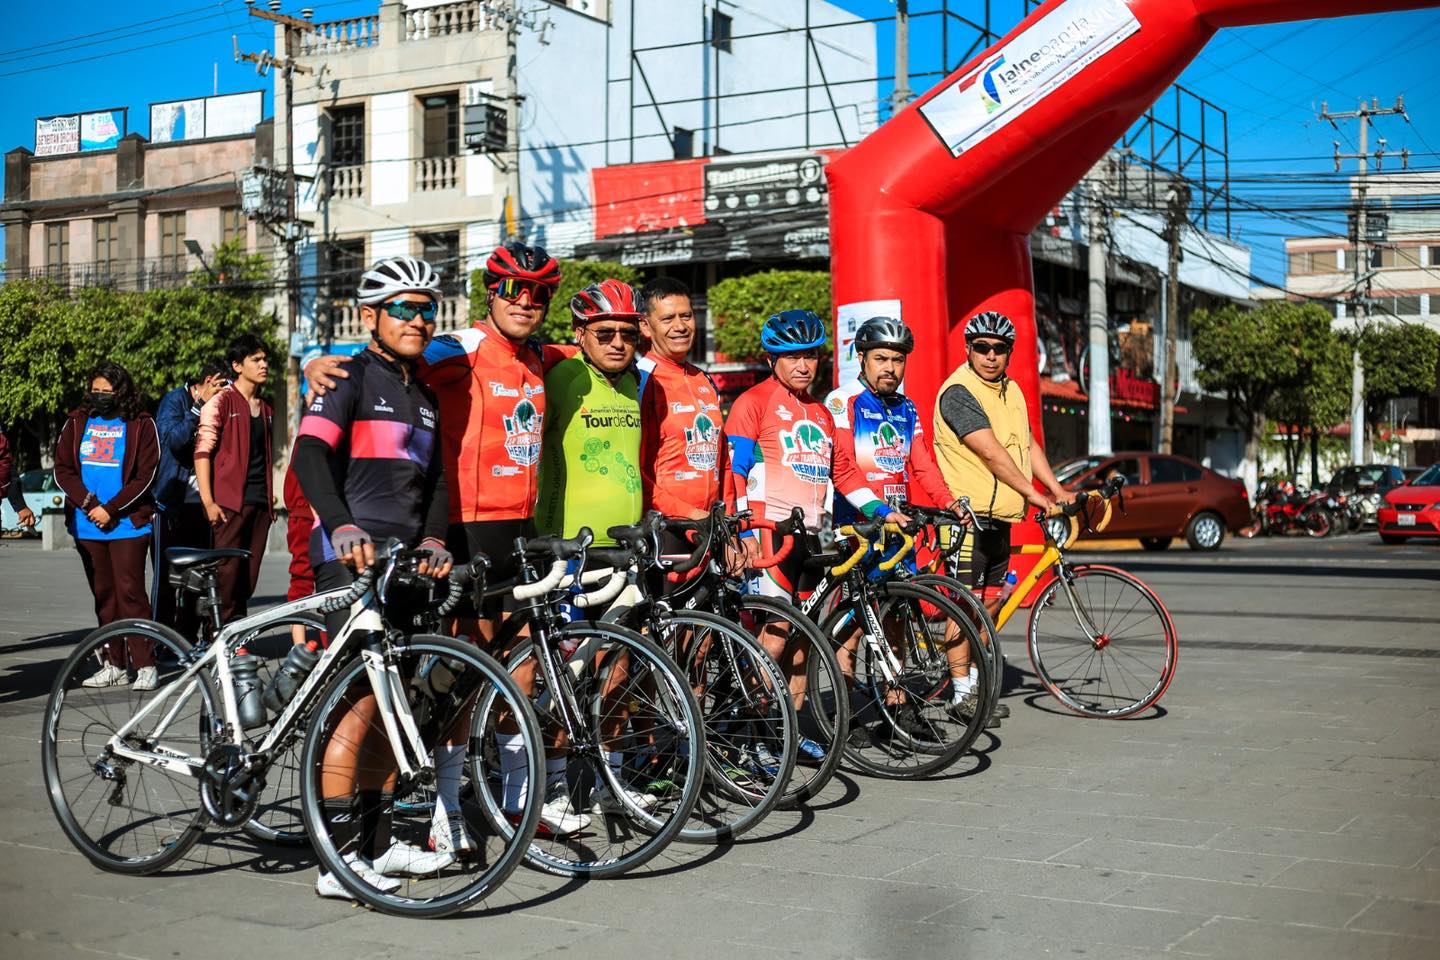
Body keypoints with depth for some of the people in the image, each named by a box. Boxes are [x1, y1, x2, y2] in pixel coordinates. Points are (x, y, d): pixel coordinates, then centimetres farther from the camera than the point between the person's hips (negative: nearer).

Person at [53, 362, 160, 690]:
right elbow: (62, 469, 6)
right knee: (104, 595, 7)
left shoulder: (141, 425, 1)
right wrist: (88, 504, -8)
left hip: (127, 524, -4)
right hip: (87, 524, 4)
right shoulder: (77, 422, 12)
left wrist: (110, 509, -11)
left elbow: (145, 475, -5)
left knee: (130, 592, -9)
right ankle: (115, 665, 12)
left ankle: (145, 665, -6)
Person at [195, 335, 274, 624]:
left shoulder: (265, 407, 18)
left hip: (259, 502, 6)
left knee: (249, 575, 6)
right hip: (230, 502, -6)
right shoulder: (221, 402, -3)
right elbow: (202, 451, -8)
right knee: (228, 571, -9)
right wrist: (208, 502, -14)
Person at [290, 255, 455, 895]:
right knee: (361, 703, -12)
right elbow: (310, 454, -19)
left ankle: (375, 842, 22)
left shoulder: (423, 396, 20)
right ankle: (339, 860, -7)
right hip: (350, 559, -8)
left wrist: (433, 539, -2)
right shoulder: (352, 377, -5)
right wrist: (342, 527, -35)